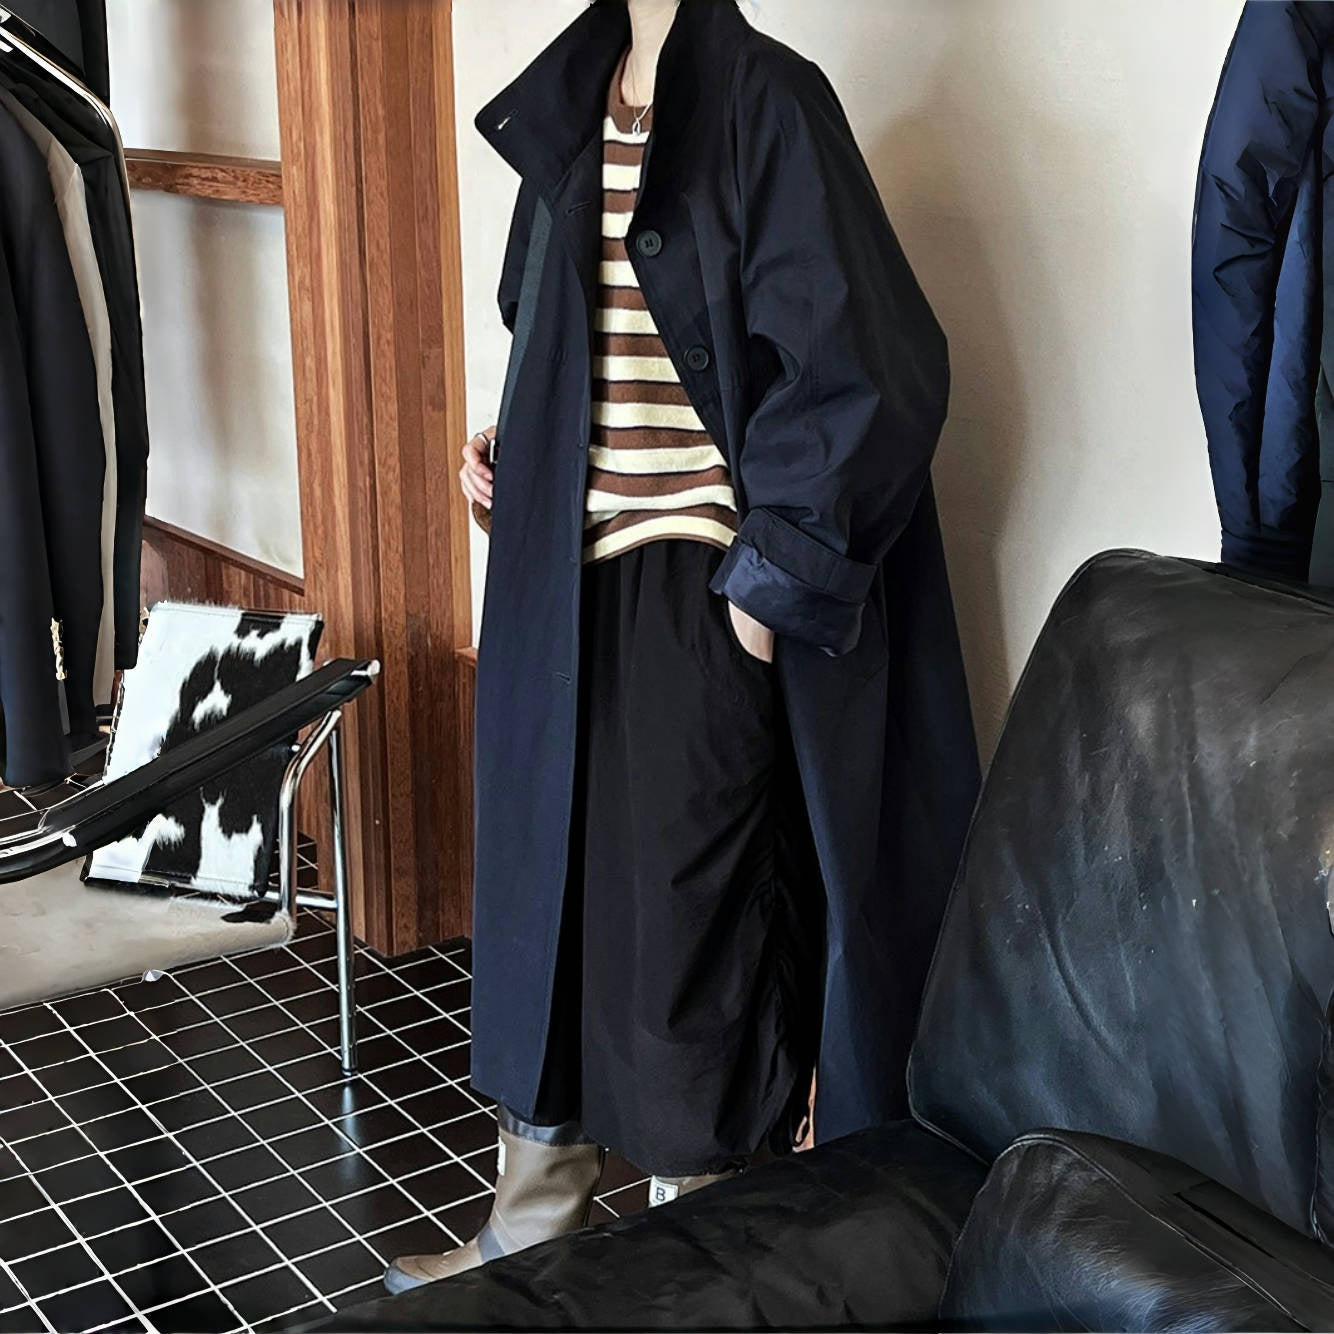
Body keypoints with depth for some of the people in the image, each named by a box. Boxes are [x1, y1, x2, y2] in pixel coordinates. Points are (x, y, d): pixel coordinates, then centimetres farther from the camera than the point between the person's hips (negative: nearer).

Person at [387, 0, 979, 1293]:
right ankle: (528, 1231, 33)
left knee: (682, 912, 3)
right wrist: (518, 445, 9)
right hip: (570, 583, 8)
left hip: (699, 600, -7)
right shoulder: (574, 104, 11)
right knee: (546, 888, 15)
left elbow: (864, 371, -17)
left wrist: (770, 579, -15)